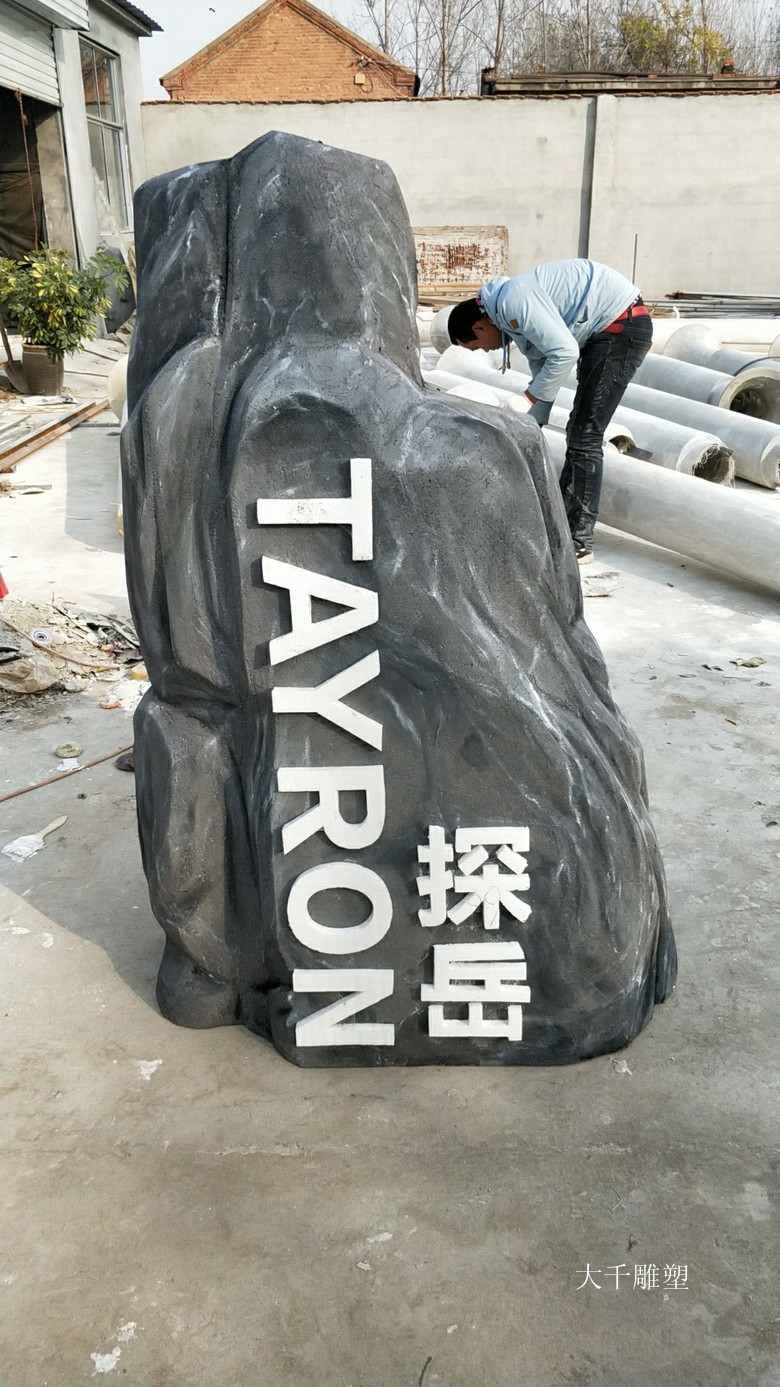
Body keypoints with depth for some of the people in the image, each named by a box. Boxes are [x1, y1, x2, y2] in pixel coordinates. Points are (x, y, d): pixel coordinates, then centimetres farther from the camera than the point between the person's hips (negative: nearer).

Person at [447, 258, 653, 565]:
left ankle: (580, 543, -6)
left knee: (584, 437, -10)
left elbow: (563, 353, -25)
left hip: (622, 325, -11)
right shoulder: (514, 317, 13)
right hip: (606, 331, 11)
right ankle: (561, 523, 25)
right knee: (578, 432, 15)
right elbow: (542, 370, 18)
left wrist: (525, 400, -15)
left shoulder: (513, 301, -18)